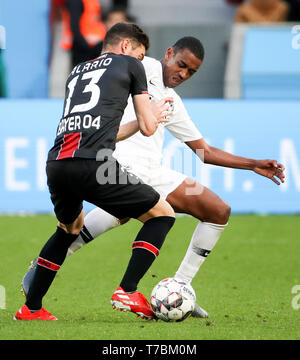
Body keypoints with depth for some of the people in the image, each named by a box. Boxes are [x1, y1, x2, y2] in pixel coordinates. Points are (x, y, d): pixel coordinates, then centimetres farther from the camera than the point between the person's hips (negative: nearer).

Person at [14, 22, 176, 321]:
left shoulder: (76, 72, 33)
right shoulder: (129, 64, 16)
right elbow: (148, 128, 16)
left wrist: (146, 118, 49)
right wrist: (152, 115, 40)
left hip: (56, 163, 7)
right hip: (91, 164, -7)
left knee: (70, 228, 33)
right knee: (162, 214, 8)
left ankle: (31, 308, 30)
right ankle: (127, 291, -5)